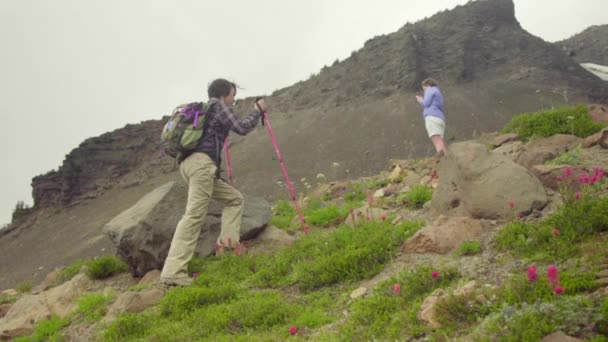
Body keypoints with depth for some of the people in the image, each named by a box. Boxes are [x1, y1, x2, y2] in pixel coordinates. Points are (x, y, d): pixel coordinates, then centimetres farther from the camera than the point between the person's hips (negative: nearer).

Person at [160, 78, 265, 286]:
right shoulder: (218, 106, 6)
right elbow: (241, 128, 1)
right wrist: (258, 111, 16)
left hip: (189, 162, 10)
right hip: (202, 162, -10)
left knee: (234, 199, 18)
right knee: (194, 215, -18)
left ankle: (228, 241, -2)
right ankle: (172, 273, -27)